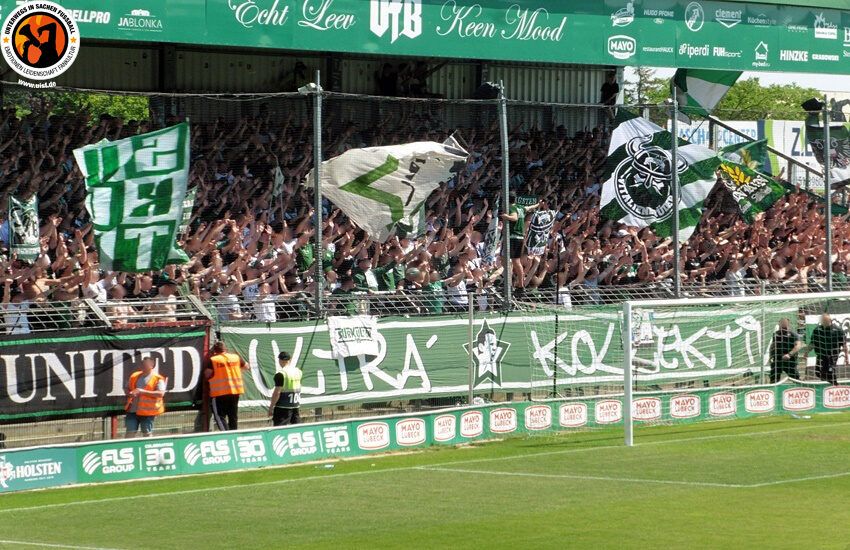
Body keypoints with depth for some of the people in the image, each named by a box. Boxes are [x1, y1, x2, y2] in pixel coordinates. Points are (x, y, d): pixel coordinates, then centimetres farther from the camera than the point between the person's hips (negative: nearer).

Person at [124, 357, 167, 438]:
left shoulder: (158, 379, -4)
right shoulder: (135, 376, 14)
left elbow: (161, 393, -16)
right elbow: (126, 388, 22)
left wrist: (142, 391, -20)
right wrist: (129, 393, -5)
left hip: (147, 411, -4)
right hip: (132, 410, 4)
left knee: (147, 434, 5)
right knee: (130, 432, 3)